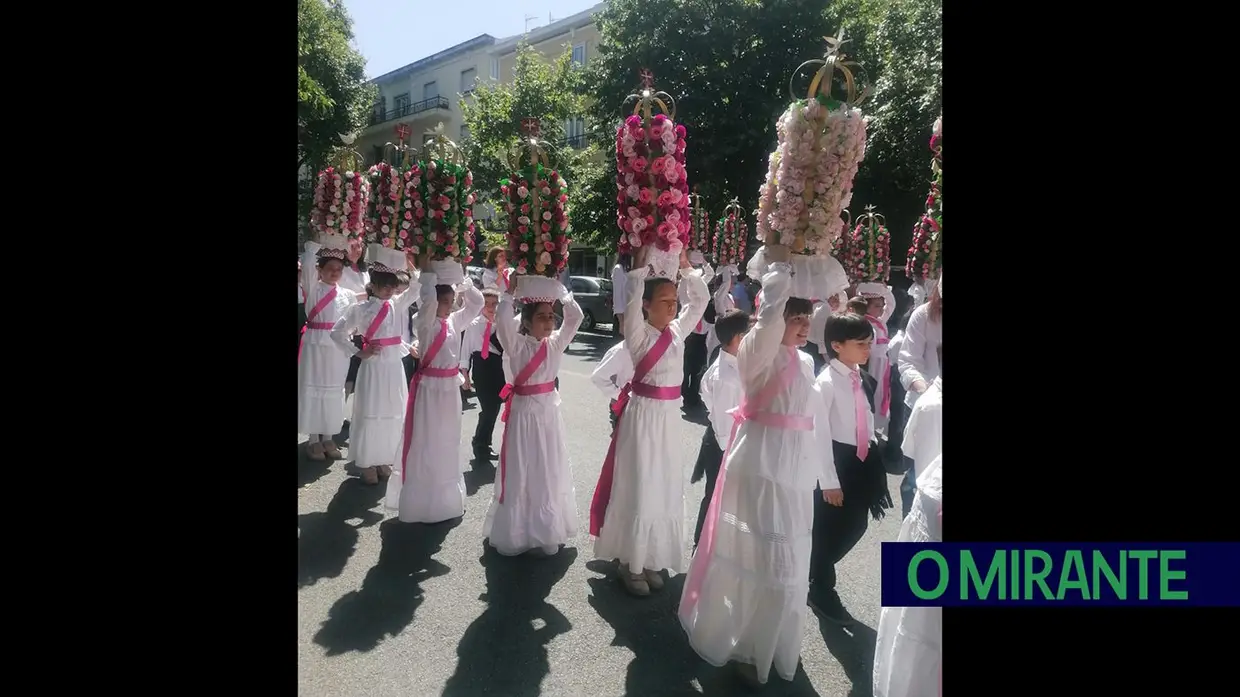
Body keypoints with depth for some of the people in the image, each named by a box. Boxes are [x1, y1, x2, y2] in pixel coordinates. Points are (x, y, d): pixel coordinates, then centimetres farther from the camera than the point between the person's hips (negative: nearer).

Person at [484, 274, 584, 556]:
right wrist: (510, 292, -23)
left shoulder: (556, 343, 2)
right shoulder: (517, 345, -9)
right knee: (521, 472, 2)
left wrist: (559, 290, -8)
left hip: (549, 411, 5)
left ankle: (547, 531, 23)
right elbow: (503, 323, -27)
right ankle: (517, 533, 12)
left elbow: (576, 316, -3)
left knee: (550, 471, 11)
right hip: (524, 411, -4)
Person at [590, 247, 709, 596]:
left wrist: (684, 264, 5)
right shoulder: (638, 333, -8)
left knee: (665, 488, 12)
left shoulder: (678, 331, 7)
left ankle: (651, 560, 25)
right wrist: (640, 261, -22)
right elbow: (631, 300, -23)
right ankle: (631, 563, 13)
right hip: (643, 415, -6)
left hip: (669, 416, 6)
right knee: (638, 489, 1)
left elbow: (701, 300, 12)